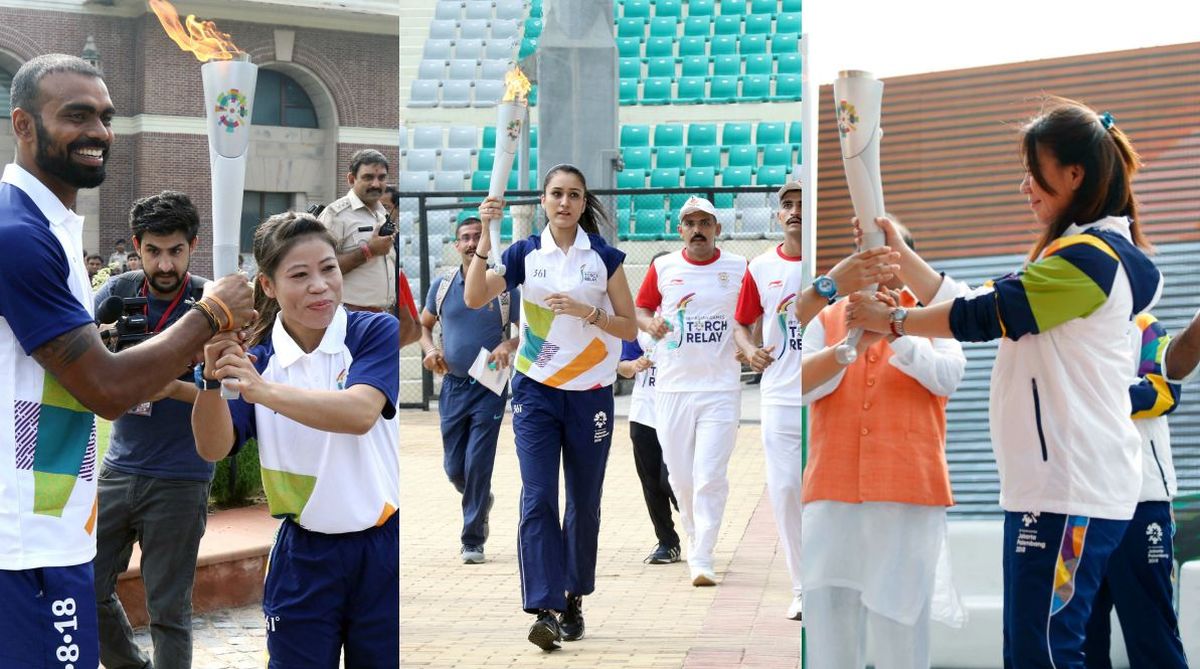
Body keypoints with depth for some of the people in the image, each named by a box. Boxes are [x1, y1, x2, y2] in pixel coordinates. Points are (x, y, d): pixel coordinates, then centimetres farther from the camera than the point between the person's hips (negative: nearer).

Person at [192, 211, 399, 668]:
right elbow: (213, 449, -8)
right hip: (303, 557, 2)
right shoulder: (256, 357, 2)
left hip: (381, 549, -2)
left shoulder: (375, 333, -7)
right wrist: (212, 376, -26)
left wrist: (264, 390, -36)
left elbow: (360, 413, -25)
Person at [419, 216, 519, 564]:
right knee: (453, 466, 8)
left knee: (478, 464, -8)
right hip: (453, 385, 3)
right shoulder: (442, 286, 5)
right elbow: (424, 325, 18)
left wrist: (508, 345, -18)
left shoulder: (504, 287, -2)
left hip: (490, 388, -3)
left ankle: (473, 540, 2)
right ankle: (480, 503, 40)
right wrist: (430, 349, -2)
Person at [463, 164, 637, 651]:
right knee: (538, 498, -11)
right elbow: (474, 299, -10)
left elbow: (629, 327, 1)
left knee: (584, 502, 8)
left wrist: (587, 312, -15)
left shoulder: (605, 257, 0)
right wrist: (484, 236, -18)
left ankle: (573, 598, 24)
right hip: (536, 392, 0)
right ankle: (544, 610, -15)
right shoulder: (525, 254, 2)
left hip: (590, 394, 0)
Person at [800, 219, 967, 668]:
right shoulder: (827, 320, 14)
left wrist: (897, 332, -19)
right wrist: (852, 344, -17)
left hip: (908, 493, -1)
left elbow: (948, 378, -5)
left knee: (901, 622, -2)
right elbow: (800, 386, -1)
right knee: (828, 621, 0)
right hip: (832, 493, 1)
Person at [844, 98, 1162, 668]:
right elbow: (972, 304, 19)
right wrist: (900, 255, 14)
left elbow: (982, 316, -13)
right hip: (1048, 485, 11)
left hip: (1070, 492, -11)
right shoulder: (1084, 252, 20)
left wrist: (889, 320, 0)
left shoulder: (1091, 255, -13)